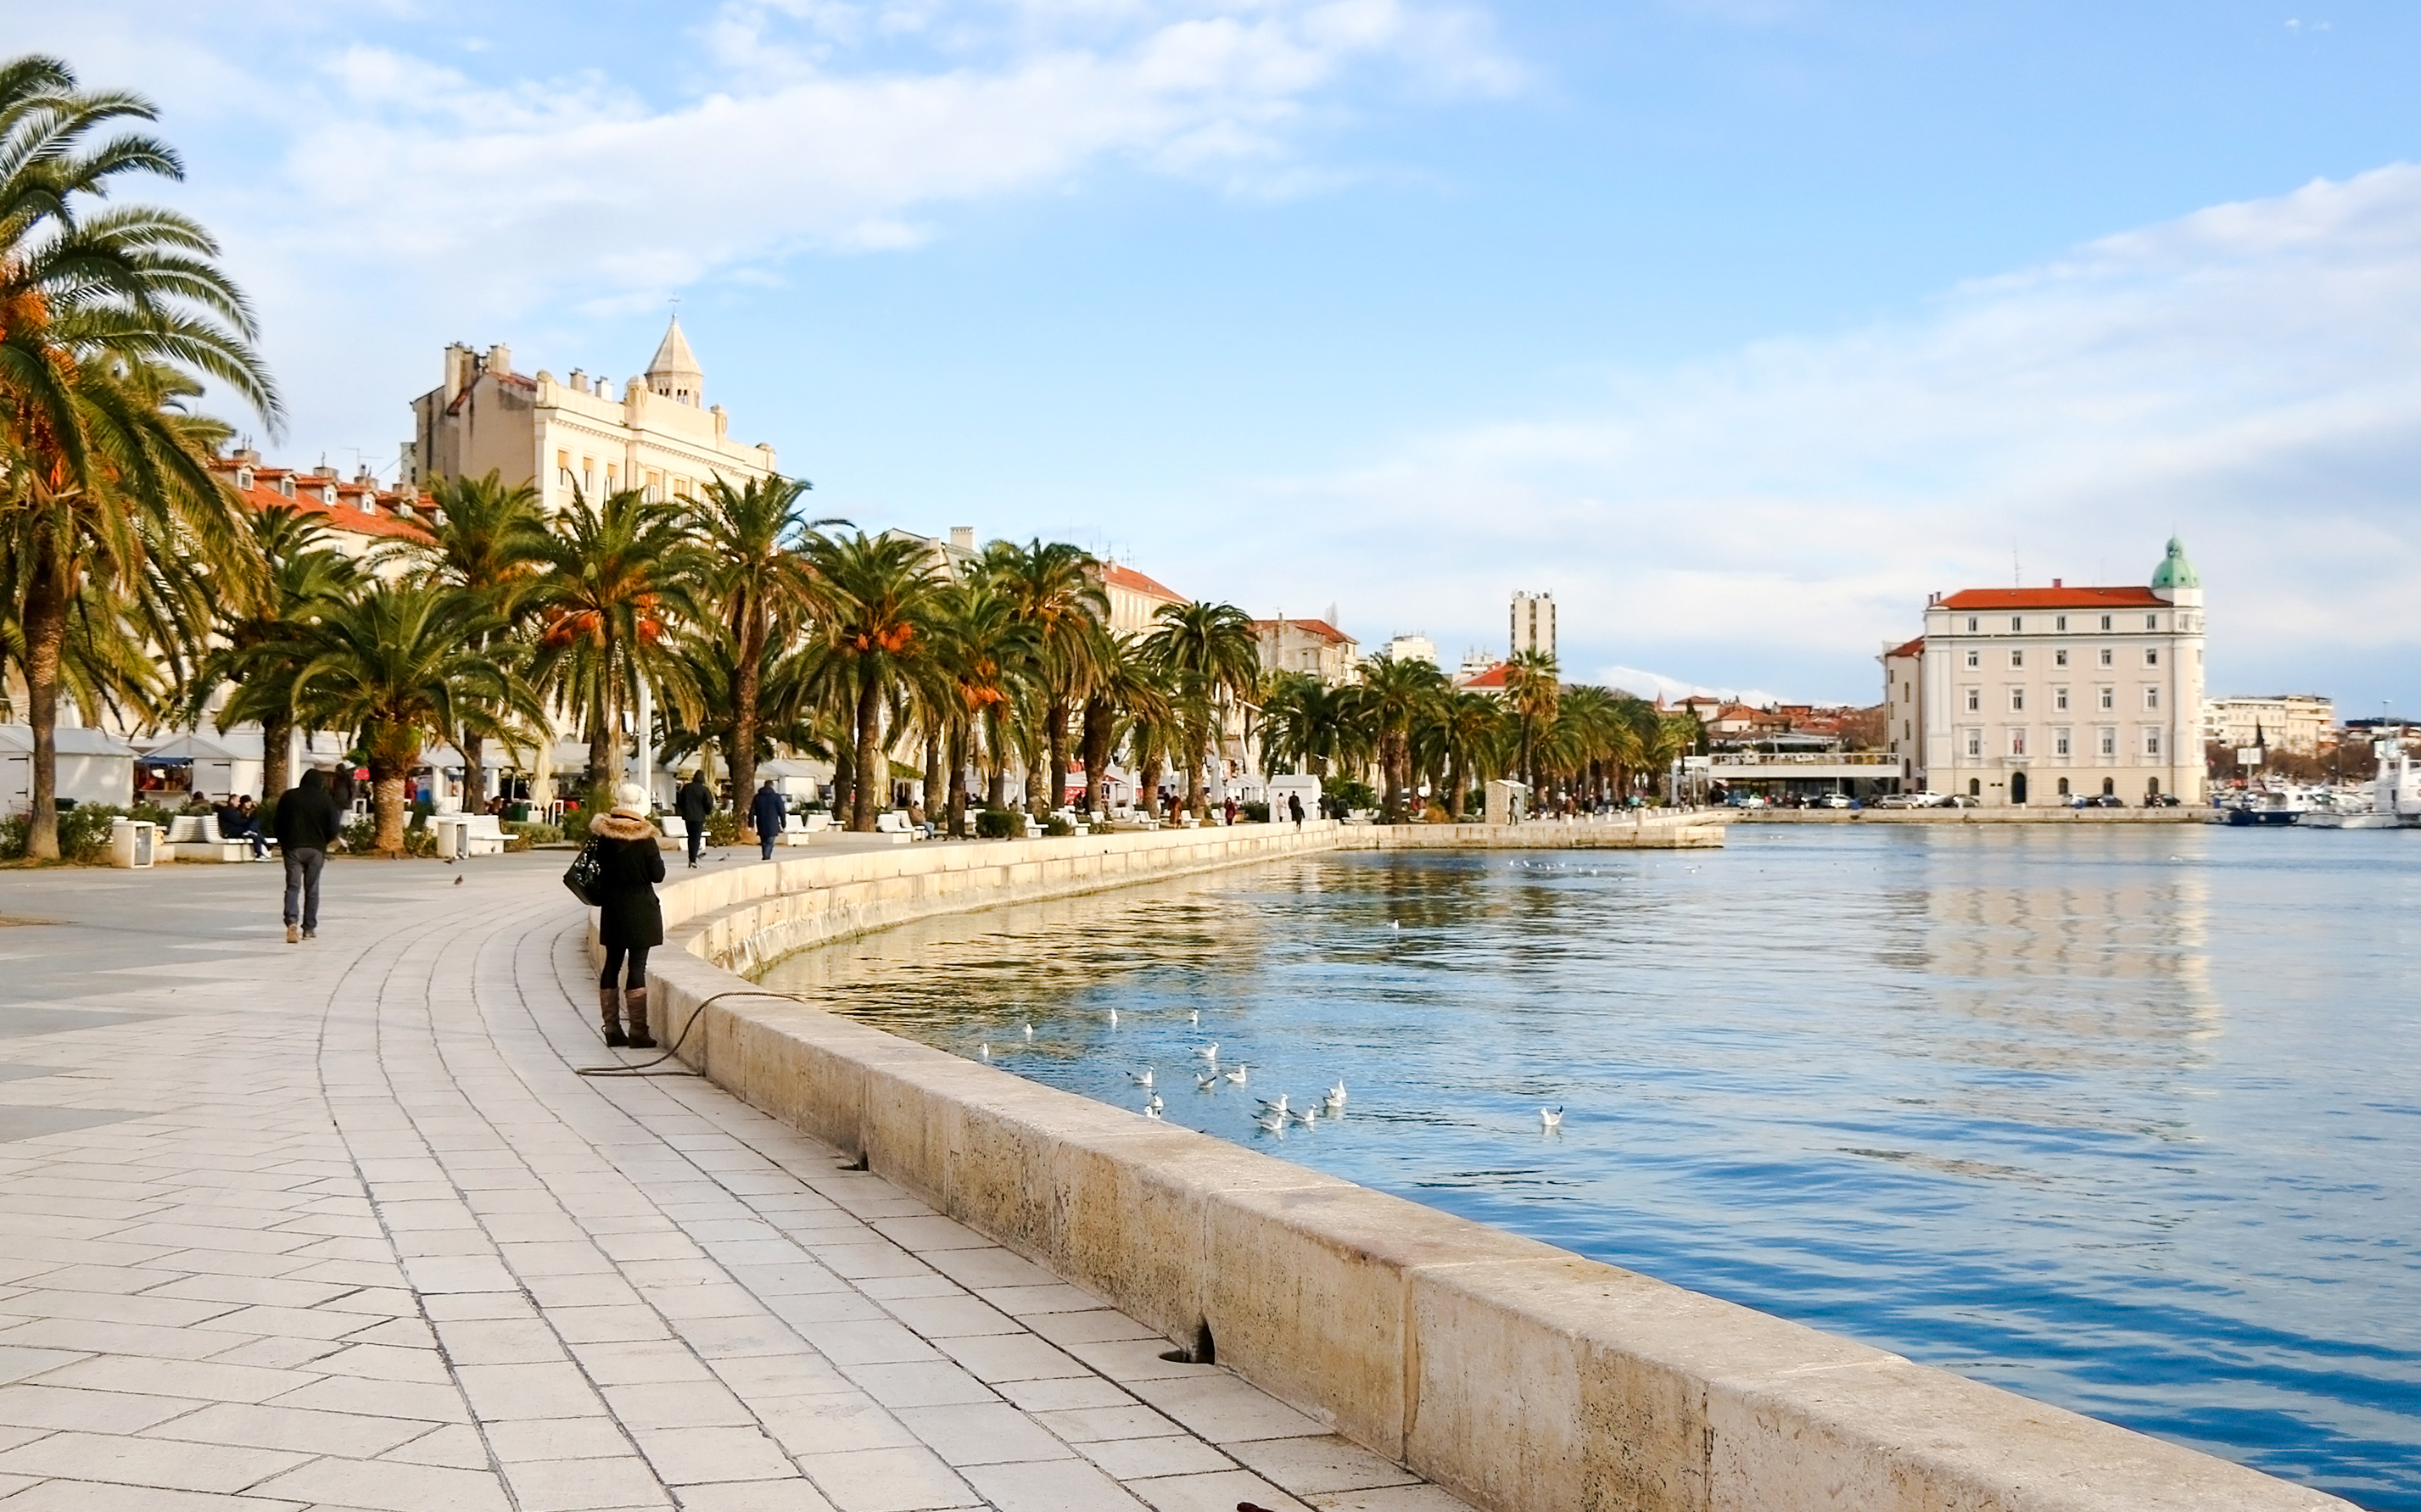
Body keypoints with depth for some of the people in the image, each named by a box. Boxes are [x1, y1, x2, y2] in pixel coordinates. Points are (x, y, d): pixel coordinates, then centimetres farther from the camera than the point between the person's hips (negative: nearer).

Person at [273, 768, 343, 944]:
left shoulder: (288, 797, 4)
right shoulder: (326, 801, -2)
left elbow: (278, 823, 7)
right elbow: (334, 827, -5)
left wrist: (283, 843, 19)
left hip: (292, 848, 1)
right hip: (316, 849, -1)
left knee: (293, 886, -1)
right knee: (312, 889, 9)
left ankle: (292, 921, -23)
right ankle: (309, 928, 12)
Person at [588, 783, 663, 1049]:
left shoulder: (602, 835, -1)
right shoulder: (644, 838, -13)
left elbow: (599, 870, 5)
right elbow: (658, 875, -8)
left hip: (612, 910, 5)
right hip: (641, 910, -4)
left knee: (612, 965, 12)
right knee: (637, 968, -3)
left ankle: (612, 1029, 15)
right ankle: (638, 1032, -3)